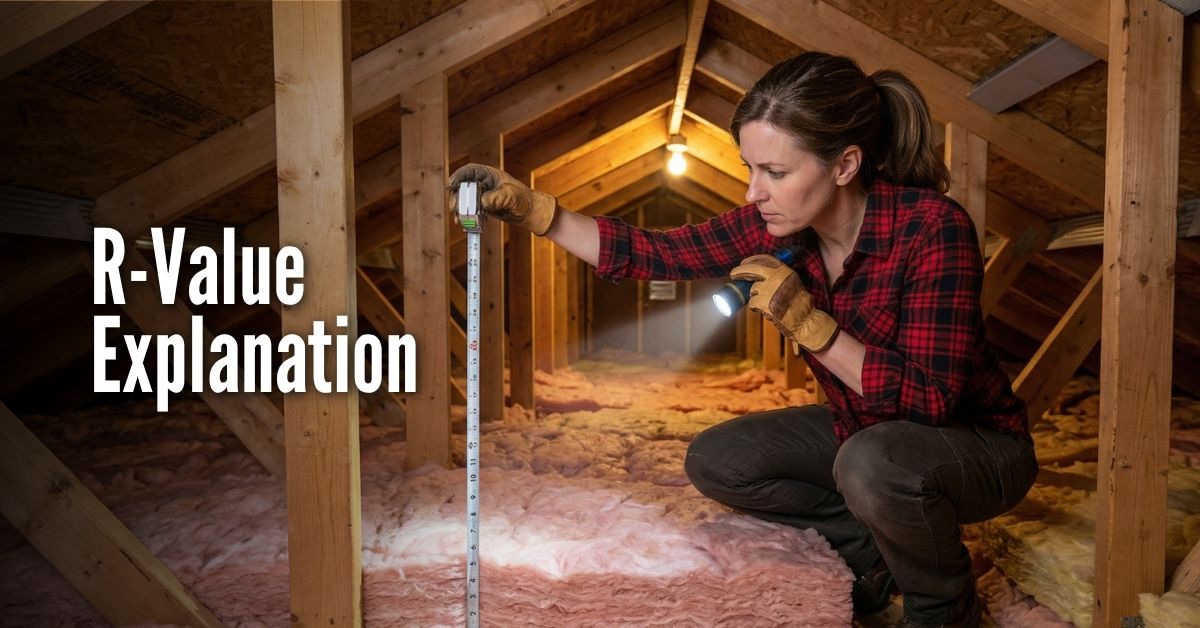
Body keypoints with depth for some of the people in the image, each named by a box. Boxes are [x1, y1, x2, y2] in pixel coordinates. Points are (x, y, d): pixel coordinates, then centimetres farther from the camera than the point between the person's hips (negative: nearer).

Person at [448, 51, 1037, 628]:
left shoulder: (932, 227, -29)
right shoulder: (776, 223, -13)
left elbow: (929, 398, -30)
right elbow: (654, 253, -12)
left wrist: (807, 322, -35)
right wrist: (534, 209, -20)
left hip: (977, 442, -5)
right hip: (862, 431, 5)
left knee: (874, 464, -37)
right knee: (713, 460, -5)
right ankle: (869, 545, 9)